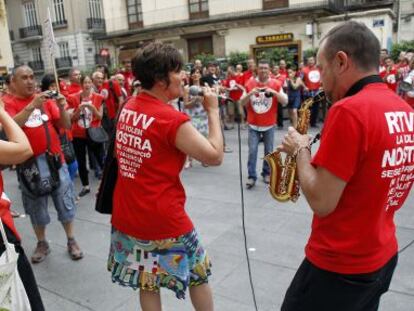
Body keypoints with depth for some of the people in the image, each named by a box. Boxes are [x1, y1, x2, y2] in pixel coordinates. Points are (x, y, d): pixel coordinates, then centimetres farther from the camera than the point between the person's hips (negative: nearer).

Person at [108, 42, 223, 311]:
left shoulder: (128, 109, 2)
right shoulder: (172, 119, -21)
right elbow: (215, 156, -16)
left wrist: (178, 102, 11)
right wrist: (213, 111, -8)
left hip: (128, 216, 7)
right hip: (164, 220, -7)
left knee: (148, 283, 21)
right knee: (198, 274, 18)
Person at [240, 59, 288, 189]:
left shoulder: (276, 84, -1)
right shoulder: (250, 83, 1)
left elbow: (285, 102, -6)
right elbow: (242, 103, 2)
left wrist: (274, 92, -21)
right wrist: (250, 93, -16)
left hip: (269, 125, 0)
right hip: (253, 125, 0)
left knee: (269, 151, 9)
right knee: (252, 150, -4)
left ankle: (266, 173, 25)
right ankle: (251, 176, 3)